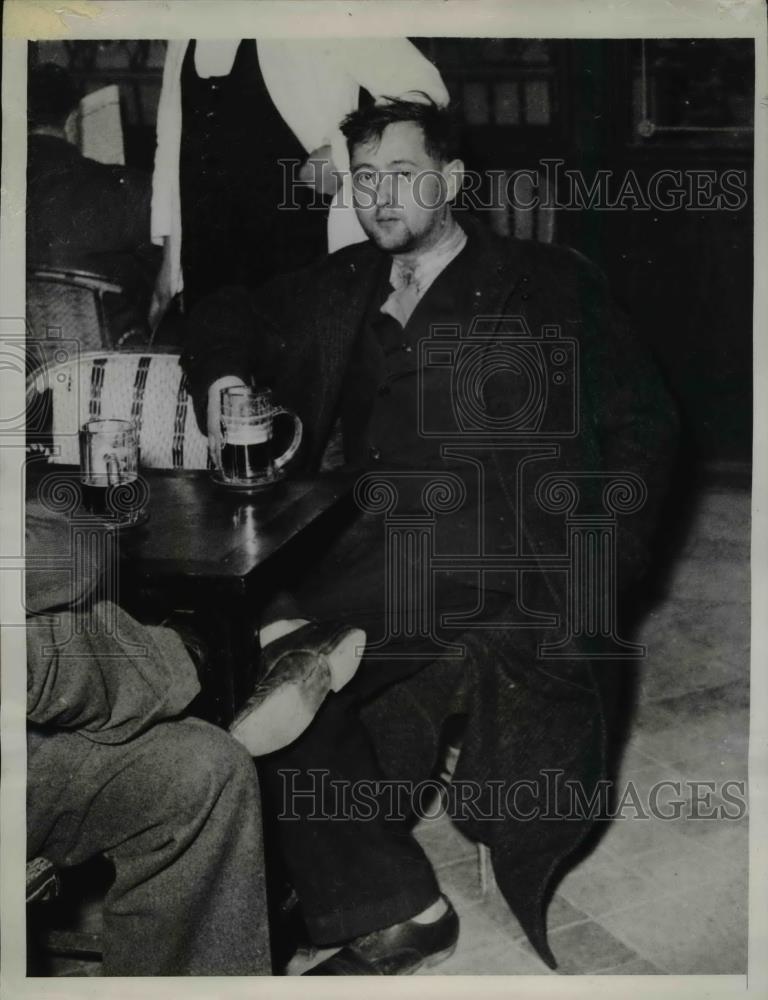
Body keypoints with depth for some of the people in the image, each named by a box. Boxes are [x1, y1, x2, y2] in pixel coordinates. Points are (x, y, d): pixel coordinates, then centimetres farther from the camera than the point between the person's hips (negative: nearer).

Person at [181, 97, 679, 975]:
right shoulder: (341, 289, 20)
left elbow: (640, 424, 4)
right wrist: (223, 380, 9)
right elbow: (230, 316, 33)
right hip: (390, 567, 5)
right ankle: (393, 912, 2)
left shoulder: (548, 285, 8)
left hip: (513, 565, -5)